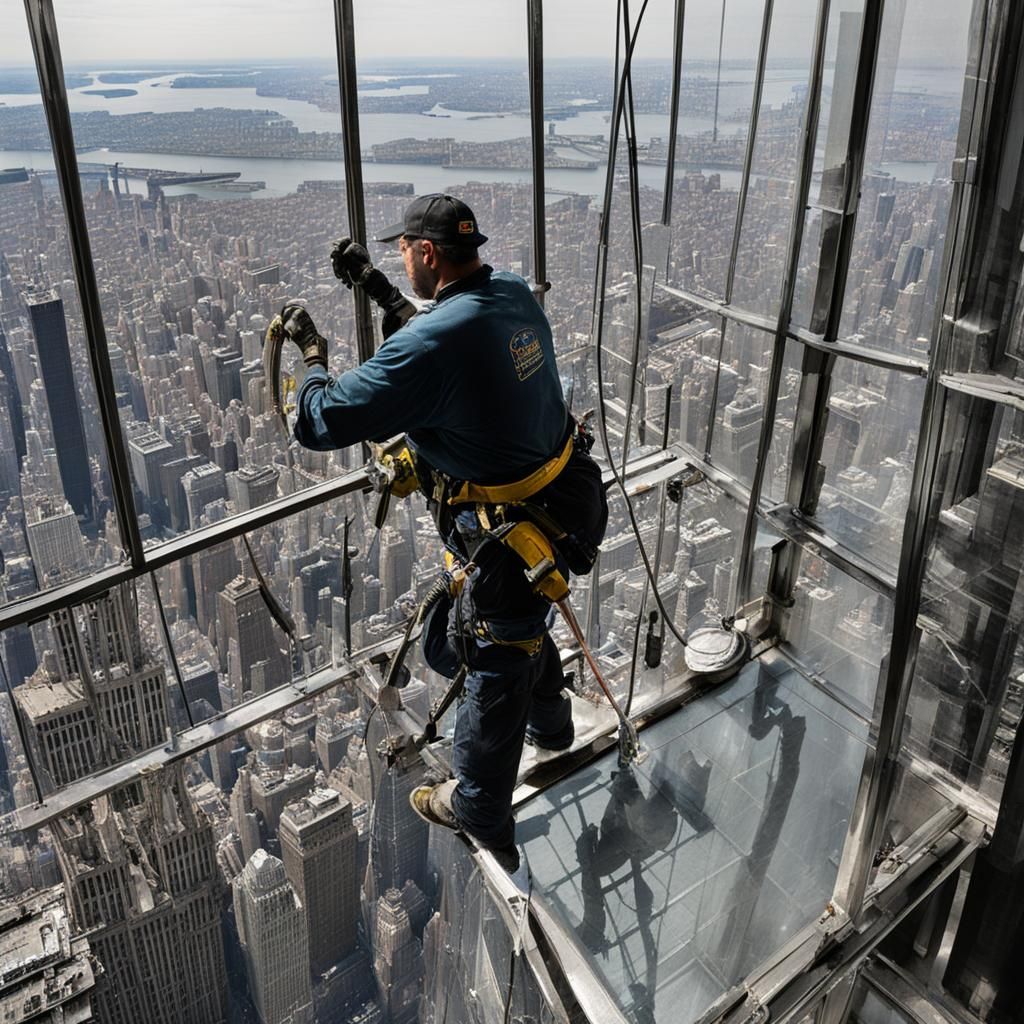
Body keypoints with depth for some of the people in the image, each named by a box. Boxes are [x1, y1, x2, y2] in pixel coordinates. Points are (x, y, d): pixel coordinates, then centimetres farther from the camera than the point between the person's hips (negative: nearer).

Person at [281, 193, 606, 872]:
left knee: (495, 673, 13)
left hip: (509, 543, -8)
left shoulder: (429, 346, -30)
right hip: (562, 511, 8)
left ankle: (481, 818, 38)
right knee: (526, 628, 34)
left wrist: (312, 353, -5)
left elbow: (320, 422, -24)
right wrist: (379, 289, 17)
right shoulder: (516, 295, -3)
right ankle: (550, 725, 63)